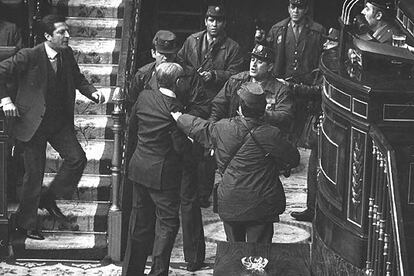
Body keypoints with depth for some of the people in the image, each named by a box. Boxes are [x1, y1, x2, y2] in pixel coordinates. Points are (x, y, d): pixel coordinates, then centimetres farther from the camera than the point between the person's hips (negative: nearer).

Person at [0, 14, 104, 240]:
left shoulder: (67, 54, 1)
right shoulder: (30, 56, -17)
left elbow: (77, 78, 16)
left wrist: (91, 92, -2)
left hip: (60, 121, 6)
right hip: (33, 122, -5)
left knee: (77, 158, -7)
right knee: (34, 174, 1)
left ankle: (49, 197, 16)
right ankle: (26, 222, 19)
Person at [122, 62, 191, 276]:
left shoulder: (144, 96, -1)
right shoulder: (174, 108, -19)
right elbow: (180, 146, -18)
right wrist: (190, 139, 1)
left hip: (139, 168, 7)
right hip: (163, 173, -7)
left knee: (140, 221, 17)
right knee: (167, 222, 5)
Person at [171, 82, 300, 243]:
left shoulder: (223, 128, -7)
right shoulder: (271, 135, -15)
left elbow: (201, 128, 13)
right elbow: (293, 159, -4)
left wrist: (179, 118, 32)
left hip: (229, 202, 3)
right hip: (261, 205, -3)